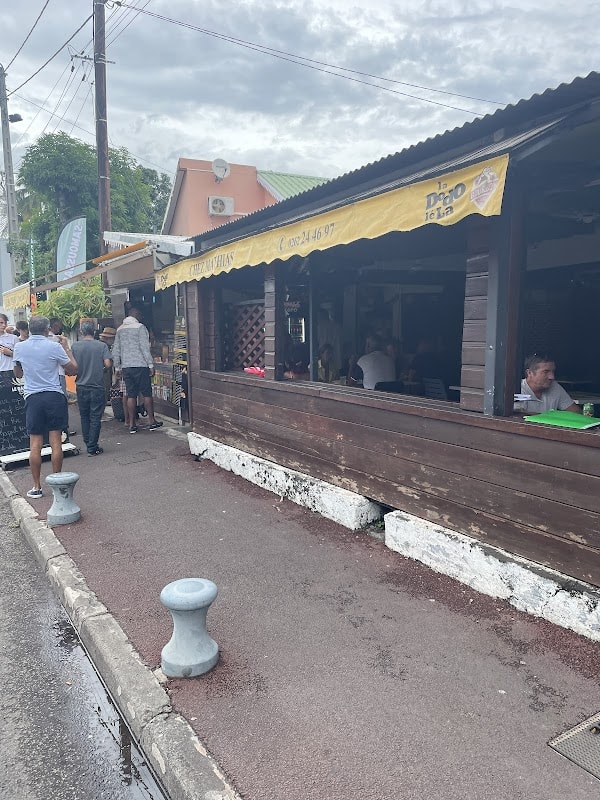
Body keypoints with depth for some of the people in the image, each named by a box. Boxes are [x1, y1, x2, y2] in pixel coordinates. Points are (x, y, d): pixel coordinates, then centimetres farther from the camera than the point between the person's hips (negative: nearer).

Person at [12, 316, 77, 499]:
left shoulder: (19, 347, 3)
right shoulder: (54, 346, -5)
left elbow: (18, 374, 18)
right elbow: (73, 370, 2)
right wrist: (66, 347, 10)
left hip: (32, 398, 2)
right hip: (54, 396, -2)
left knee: (35, 443, 4)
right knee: (55, 441, 3)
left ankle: (37, 487, 8)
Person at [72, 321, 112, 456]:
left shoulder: (75, 346, -2)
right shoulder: (102, 346, -6)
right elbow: (108, 364, -14)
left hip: (81, 387, 2)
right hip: (97, 387, -2)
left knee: (84, 417, 15)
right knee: (95, 418, 3)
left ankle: (88, 444, 20)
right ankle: (92, 448, 4)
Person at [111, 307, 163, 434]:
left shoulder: (120, 329, 13)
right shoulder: (140, 327, -5)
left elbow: (115, 351, 14)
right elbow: (145, 347, -11)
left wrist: (117, 367, 19)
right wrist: (151, 365, -8)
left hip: (126, 367, 5)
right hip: (140, 365, -5)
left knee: (131, 395, 6)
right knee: (147, 394, 3)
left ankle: (132, 425, 6)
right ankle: (152, 422, 7)